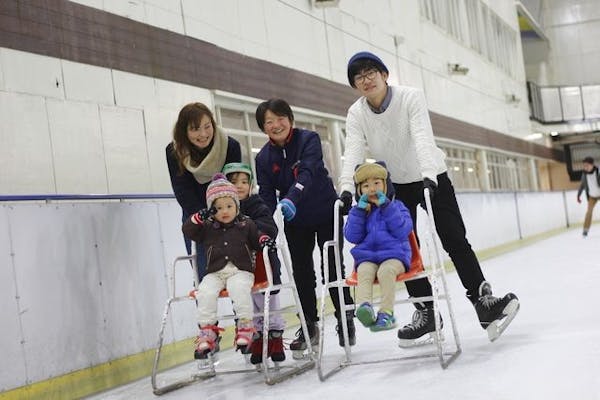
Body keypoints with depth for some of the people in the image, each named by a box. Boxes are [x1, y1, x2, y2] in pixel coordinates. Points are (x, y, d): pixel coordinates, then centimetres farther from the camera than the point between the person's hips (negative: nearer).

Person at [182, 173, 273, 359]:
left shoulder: (246, 224, 11)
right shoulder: (207, 227, 13)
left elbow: (256, 238, 15)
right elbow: (187, 230, 8)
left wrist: (264, 241, -8)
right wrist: (199, 217, -8)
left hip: (241, 271, -2)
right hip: (215, 273, 2)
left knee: (239, 288, -34)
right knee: (205, 292, -26)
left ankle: (245, 326, -23)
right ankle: (207, 331, -19)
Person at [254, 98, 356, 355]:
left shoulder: (308, 139, -17)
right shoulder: (263, 158, -6)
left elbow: (307, 173, -33)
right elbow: (266, 195, -9)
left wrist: (290, 200, -50)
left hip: (326, 213, -3)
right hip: (295, 222, 4)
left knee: (332, 267, -2)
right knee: (301, 272, 6)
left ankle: (345, 321, 13)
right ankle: (309, 326, 19)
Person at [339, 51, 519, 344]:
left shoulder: (411, 97, -19)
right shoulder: (356, 114, -9)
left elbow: (423, 138, -32)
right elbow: (353, 152, -22)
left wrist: (428, 176, -48)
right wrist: (346, 188, -39)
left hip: (432, 178, -3)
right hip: (397, 186, 4)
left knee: (454, 240, -12)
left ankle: (483, 299, -8)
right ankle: (425, 311, 11)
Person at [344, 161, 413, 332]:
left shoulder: (395, 206, 13)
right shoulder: (358, 210, 19)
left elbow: (402, 231, -4)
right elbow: (352, 237, 5)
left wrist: (386, 207, -7)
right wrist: (360, 211, -1)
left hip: (394, 255, -2)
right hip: (366, 257, 2)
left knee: (386, 271, -35)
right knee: (364, 272, -32)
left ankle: (386, 313, -37)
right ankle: (364, 306, -54)